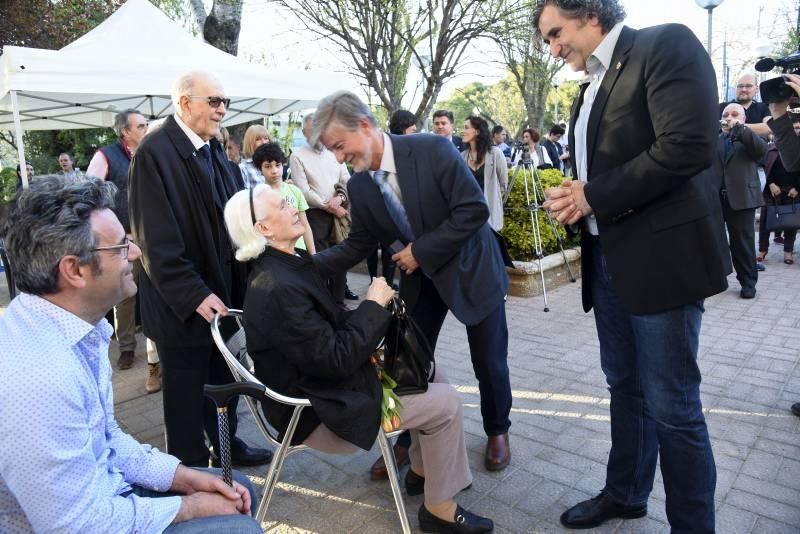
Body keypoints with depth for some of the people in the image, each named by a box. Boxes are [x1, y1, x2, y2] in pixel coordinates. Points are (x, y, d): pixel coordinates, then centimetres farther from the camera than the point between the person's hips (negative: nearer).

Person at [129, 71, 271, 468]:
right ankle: (191, 467, 29)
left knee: (222, 378, 22)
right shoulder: (155, 152, -16)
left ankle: (226, 443, 41)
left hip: (220, 289, 8)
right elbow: (156, 240, -20)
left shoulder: (212, 148, 9)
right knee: (185, 390, 10)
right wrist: (195, 295, -23)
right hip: (183, 302, -7)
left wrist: (236, 284, 8)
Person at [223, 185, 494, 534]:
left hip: (324, 381, 9)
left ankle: (422, 470, 30)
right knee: (446, 403, -8)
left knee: (432, 378, 13)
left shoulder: (287, 264, 1)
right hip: (319, 410, -9)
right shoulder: (278, 288, -29)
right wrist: (374, 305, -17)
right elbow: (335, 360, -26)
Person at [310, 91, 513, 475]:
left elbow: (474, 210, -26)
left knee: (489, 362, 8)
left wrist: (420, 251, -25)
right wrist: (307, 264, -15)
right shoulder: (359, 186, -8)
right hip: (420, 278, 4)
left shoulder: (432, 149, -24)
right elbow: (358, 245, -1)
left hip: (471, 267, -4)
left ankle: (497, 430, 35)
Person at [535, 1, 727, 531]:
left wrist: (592, 196, -15)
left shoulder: (666, 44, -8)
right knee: (626, 388, 18)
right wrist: (574, 199, -1)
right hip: (607, 259, 8)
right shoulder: (592, 87, 17)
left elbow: (688, 147, -21)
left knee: (672, 406, 1)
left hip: (660, 258, -8)